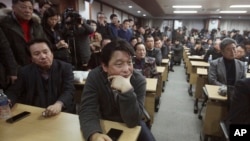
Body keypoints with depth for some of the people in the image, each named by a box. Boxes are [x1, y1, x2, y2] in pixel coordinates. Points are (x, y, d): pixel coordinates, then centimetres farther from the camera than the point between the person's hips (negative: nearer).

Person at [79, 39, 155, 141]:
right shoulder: (95, 77, -20)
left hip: (132, 126, -1)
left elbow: (132, 121, -28)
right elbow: (87, 110, -26)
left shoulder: (138, 80, -23)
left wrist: (127, 89, -43)